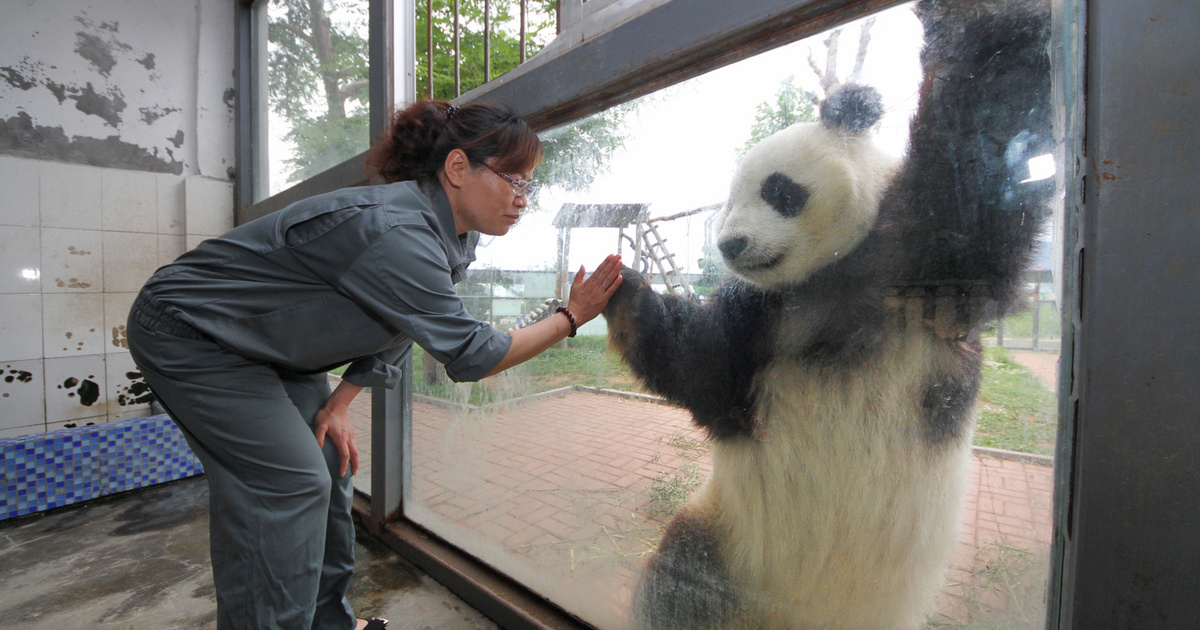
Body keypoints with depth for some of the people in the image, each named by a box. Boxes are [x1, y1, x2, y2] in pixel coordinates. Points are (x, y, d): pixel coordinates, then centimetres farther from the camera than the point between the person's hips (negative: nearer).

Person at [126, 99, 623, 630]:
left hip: (264, 345, 8)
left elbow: (392, 333, 3)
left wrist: (337, 406, -2)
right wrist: (570, 318, -27)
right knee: (290, 482, -12)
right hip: (188, 331, -8)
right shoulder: (397, 231, -36)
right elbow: (467, 354, -33)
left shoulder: (454, 238, -6)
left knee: (331, 461, 7)